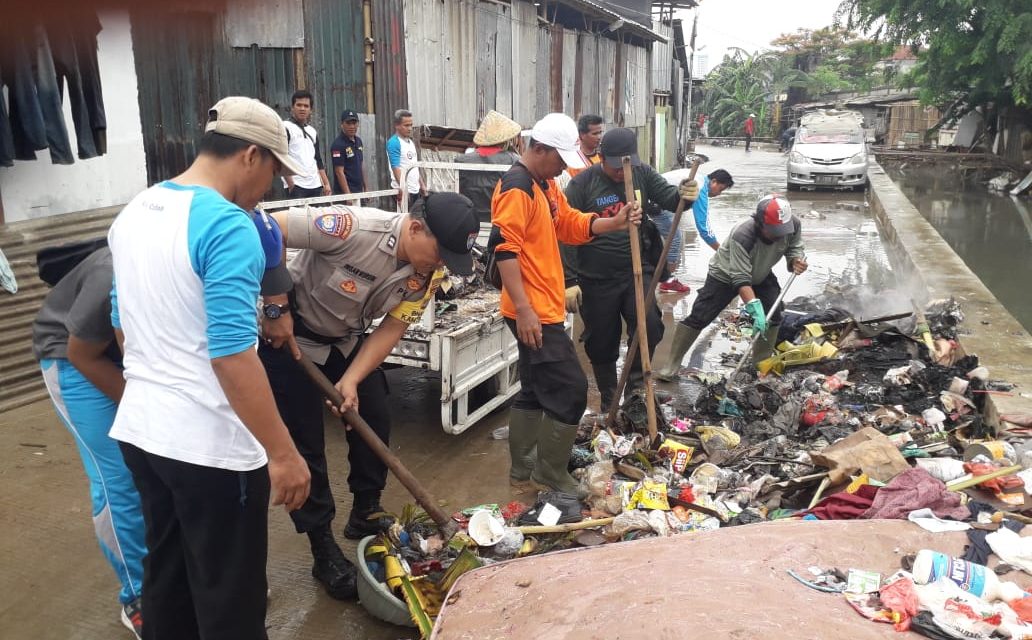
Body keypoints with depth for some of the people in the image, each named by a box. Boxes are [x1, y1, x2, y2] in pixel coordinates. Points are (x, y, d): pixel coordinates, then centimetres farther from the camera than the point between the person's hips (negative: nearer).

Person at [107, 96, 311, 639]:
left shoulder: (132, 213, 9)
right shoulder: (228, 226, -20)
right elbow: (232, 355, -25)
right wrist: (283, 453, -19)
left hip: (140, 428, 9)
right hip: (210, 444, -8)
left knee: (165, 573, 24)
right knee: (228, 596, 8)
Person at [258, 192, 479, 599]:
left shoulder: (428, 273, -14)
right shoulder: (354, 228, -35)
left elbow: (392, 328, -11)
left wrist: (351, 380, -22)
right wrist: (276, 306, -29)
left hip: (347, 340, 6)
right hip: (289, 336, -6)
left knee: (375, 420, 8)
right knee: (305, 442, -1)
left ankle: (365, 517, 30)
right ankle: (324, 550, 14)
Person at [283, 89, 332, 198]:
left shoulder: (313, 131, 18)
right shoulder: (285, 128, -2)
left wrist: (326, 183, 13)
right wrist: (291, 185, -14)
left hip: (315, 186, 6)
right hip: (296, 186, -6)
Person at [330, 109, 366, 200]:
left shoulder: (358, 141, 12)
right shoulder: (338, 145, -13)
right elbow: (339, 172, -16)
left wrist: (365, 188, 17)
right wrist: (348, 195, -21)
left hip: (359, 191, 8)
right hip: (347, 193, -8)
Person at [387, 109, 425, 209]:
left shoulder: (411, 142, 16)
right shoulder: (394, 142, -10)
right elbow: (395, 167, -20)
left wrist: (422, 185, 19)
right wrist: (403, 188, -29)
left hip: (415, 189, 8)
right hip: (403, 190, -8)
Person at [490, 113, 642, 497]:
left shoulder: (546, 184, 15)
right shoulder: (516, 188, -16)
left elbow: (571, 225, 20)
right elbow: (503, 249, -23)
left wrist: (615, 222, 3)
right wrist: (523, 309, -27)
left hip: (544, 309, 11)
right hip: (534, 313, -11)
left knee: (535, 391, 16)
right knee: (570, 390, -5)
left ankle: (523, 471, 27)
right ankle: (551, 474, 9)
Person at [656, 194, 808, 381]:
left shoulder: (793, 225, -25)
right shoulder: (741, 235, -41)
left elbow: (794, 247, -5)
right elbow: (741, 279, -41)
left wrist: (797, 260, -29)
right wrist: (755, 308, -50)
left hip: (761, 276, 5)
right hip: (725, 275, -5)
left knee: (773, 316, -1)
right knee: (698, 318, -10)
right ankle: (672, 363, 0)